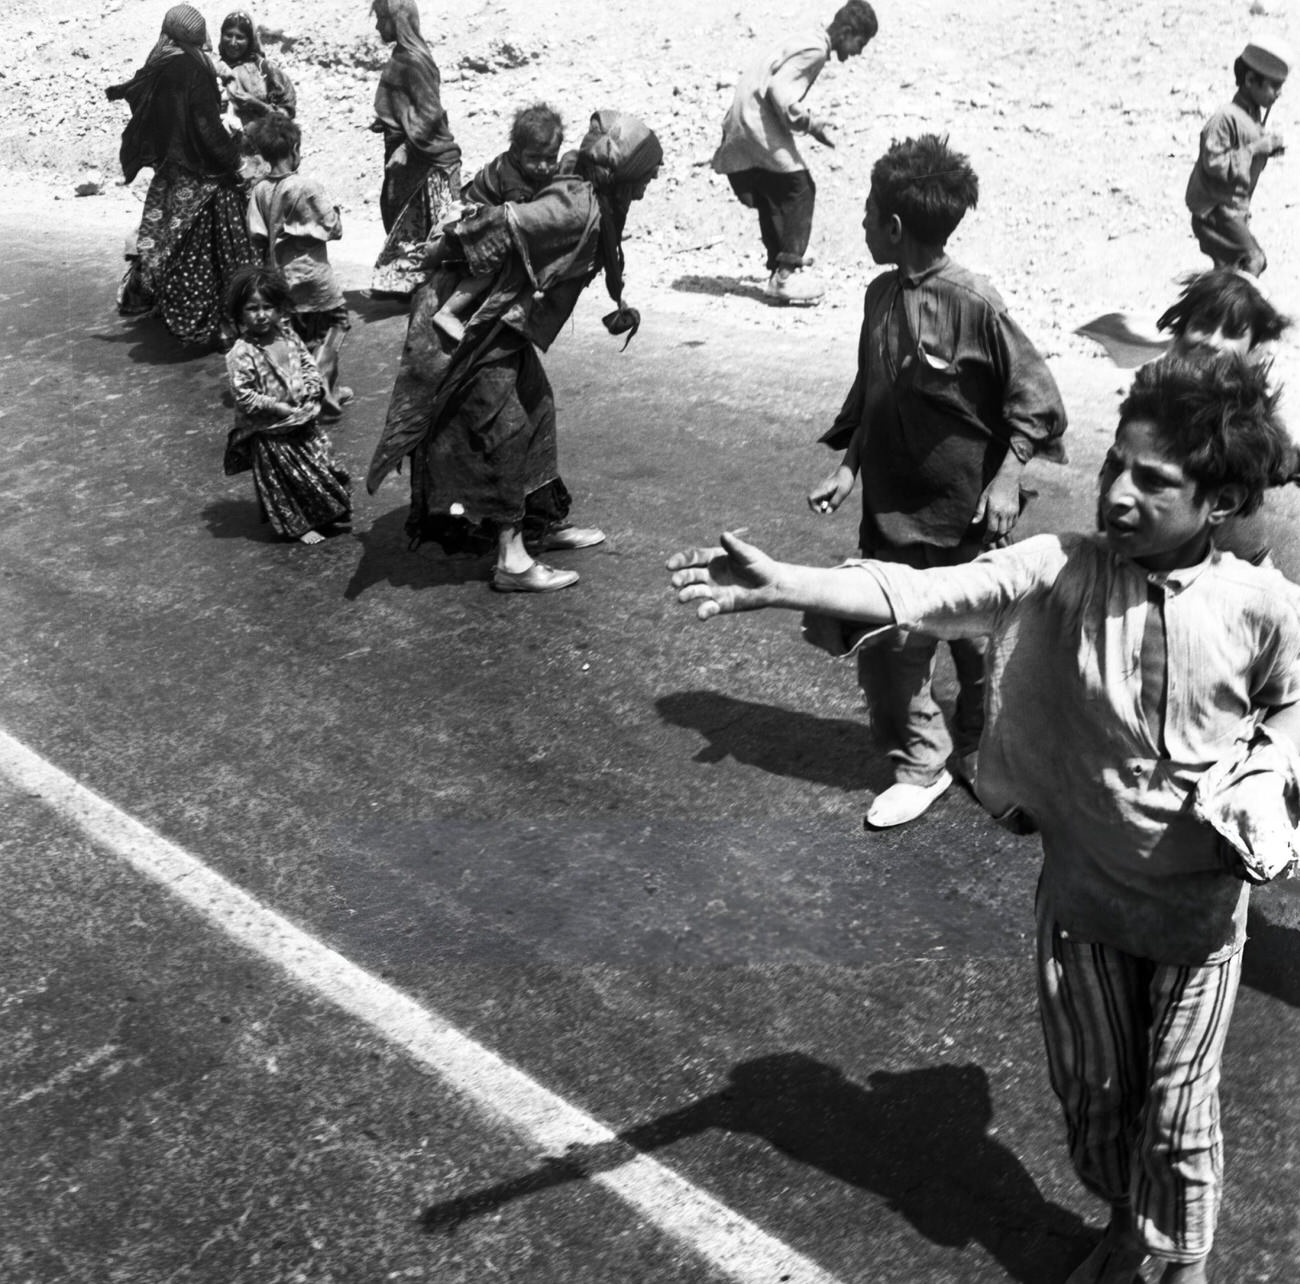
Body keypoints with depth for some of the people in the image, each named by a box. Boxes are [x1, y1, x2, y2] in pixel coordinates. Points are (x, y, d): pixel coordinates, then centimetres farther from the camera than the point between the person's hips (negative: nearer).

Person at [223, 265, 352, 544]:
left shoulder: (287, 335, -2)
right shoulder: (241, 354, -22)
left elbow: (309, 366, 8)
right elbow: (244, 397, -23)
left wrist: (309, 390, -11)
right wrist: (282, 408, -22)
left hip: (304, 421, 6)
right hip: (270, 432, -6)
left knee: (324, 465, 16)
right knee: (284, 479, 7)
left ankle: (329, 514, 36)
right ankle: (297, 526, 25)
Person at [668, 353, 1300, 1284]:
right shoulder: (1060, 573, -16)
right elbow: (926, 593, -30)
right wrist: (780, 584, -44)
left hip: (1200, 904, -1)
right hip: (1083, 891, 2)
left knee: (1179, 1107, 13)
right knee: (1093, 1088, 19)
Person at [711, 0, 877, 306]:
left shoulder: (808, 43, 19)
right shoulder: (815, 48, -11)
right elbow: (778, 89, -20)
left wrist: (812, 121, 13)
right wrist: (812, 125, -14)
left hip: (743, 126, 10)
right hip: (757, 123, -10)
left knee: (772, 199, 13)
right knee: (799, 191, -7)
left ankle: (778, 272, 16)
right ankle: (788, 274, -8)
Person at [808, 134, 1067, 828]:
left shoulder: (973, 303, -17)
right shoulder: (881, 296, 3)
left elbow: (1036, 398, -10)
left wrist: (1006, 479, -16)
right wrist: (848, 467, 6)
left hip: (962, 514, -5)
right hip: (890, 511, 5)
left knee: (980, 643, 12)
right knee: (886, 646, 6)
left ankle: (979, 754, 35)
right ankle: (920, 762, 25)